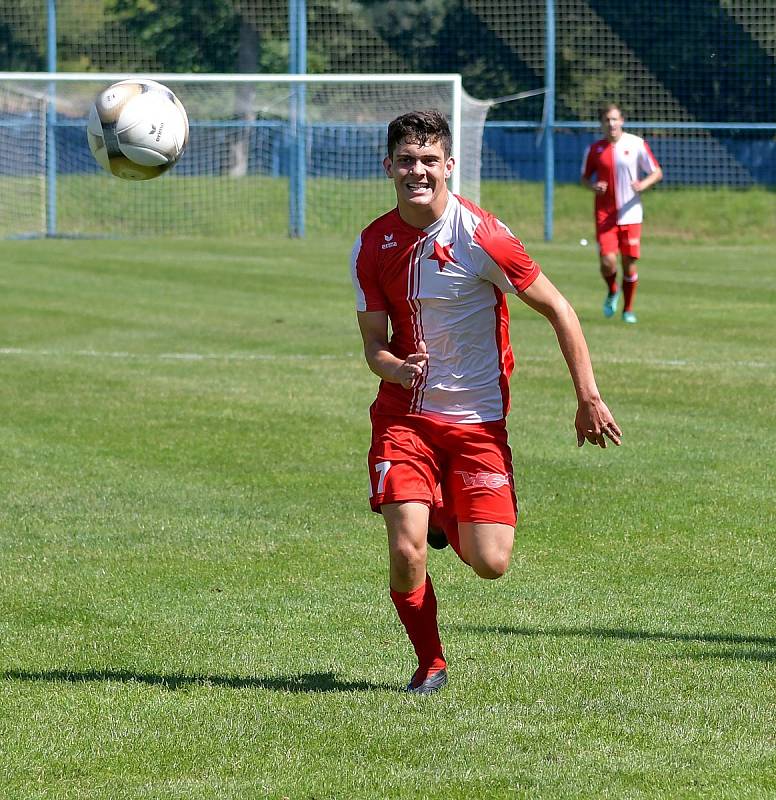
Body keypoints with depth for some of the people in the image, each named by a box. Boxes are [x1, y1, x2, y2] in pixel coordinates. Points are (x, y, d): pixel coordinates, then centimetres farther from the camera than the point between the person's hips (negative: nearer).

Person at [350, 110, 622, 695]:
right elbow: (374, 343, 2)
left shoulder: (479, 236, -15)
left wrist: (589, 398, -9)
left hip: (477, 419, -2)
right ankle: (430, 664, 11)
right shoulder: (372, 247, -2)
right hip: (404, 415, 2)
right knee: (406, 552, -15)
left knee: (490, 563, -7)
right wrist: (396, 367, -23)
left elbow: (558, 310, -7)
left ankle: (447, 514, 30)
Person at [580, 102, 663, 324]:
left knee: (629, 262, 2)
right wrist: (593, 187, -9)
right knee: (607, 261, -13)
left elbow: (657, 173, 2)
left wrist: (643, 184, -18)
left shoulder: (636, 144, -1)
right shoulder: (595, 149, 4)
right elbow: (585, 178, 14)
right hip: (605, 214, 0)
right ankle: (612, 292, 20)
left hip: (630, 214, 0)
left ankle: (628, 309, 19)